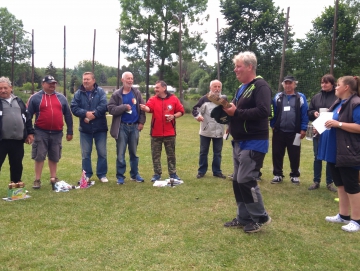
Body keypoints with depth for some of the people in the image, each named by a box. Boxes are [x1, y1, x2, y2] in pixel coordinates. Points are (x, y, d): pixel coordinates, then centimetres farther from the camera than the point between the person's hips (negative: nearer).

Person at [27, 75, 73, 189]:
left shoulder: (61, 98, 9)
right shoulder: (35, 97, 0)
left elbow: (68, 115, 11)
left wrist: (69, 131, 8)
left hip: (57, 133, 3)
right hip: (41, 132, -3)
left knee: (54, 157, 11)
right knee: (39, 156, 1)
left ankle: (53, 179, 22)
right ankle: (37, 180, 10)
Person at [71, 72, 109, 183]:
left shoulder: (100, 92, -3)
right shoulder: (78, 93, 2)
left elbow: (104, 106, -14)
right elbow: (74, 108, -6)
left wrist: (93, 114, -23)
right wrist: (86, 113, -20)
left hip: (100, 128, -1)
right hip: (85, 128, 2)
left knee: (102, 153, 6)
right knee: (85, 153, 9)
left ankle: (102, 174, 18)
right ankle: (87, 174, 21)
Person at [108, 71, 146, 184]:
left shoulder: (137, 93, 6)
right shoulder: (116, 94, -2)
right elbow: (111, 108, -10)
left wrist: (141, 122, -2)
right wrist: (124, 107, -16)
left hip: (134, 127, 2)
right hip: (122, 127, -2)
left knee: (134, 152, 13)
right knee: (120, 153, 2)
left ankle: (135, 174, 23)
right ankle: (120, 176, 11)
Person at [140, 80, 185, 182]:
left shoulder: (174, 99, 0)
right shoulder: (153, 99, 1)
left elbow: (181, 111, 5)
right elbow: (149, 108, -19)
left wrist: (174, 116, -13)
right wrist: (145, 108, -42)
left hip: (170, 132, -1)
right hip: (156, 133, 1)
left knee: (171, 154, 9)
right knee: (155, 154, 7)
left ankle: (173, 173, 20)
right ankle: (157, 174, 19)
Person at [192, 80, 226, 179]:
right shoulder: (204, 99, -2)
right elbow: (195, 109, -5)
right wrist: (198, 115, -25)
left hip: (219, 131, 2)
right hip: (205, 131, -2)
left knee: (217, 152, 9)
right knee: (203, 152, 7)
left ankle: (217, 171, 20)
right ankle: (201, 171, 17)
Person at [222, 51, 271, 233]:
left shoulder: (260, 86, -13)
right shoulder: (241, 88, 17)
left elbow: (263, 111, -27)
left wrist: (236, 112, -23)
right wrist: (228, 109, -2)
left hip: (254, 143, -10)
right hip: (239, 142, 10)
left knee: (246, 181, -8)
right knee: (237, 181, 12)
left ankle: (261, 217, 9)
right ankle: (244, 218, 23)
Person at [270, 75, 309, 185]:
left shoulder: (301, 97, 2)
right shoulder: (277, 97, 7)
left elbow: (304, 114, -1)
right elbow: (273, 112, 8)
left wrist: (303, 129, -6)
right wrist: (272, 125, 1)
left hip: (294, 133, -1)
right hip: (279, 132, 2)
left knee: (294, 155, 6)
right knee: (277, 154, 6)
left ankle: (295, 175, 19)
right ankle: (278, 175, 17)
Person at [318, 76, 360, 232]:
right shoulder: (338, 103, 14)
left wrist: (338, 124, -23)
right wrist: (324, 124, 7)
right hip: (335, 151, 10)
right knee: (340, 184, 15)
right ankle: (343, 215, 26)